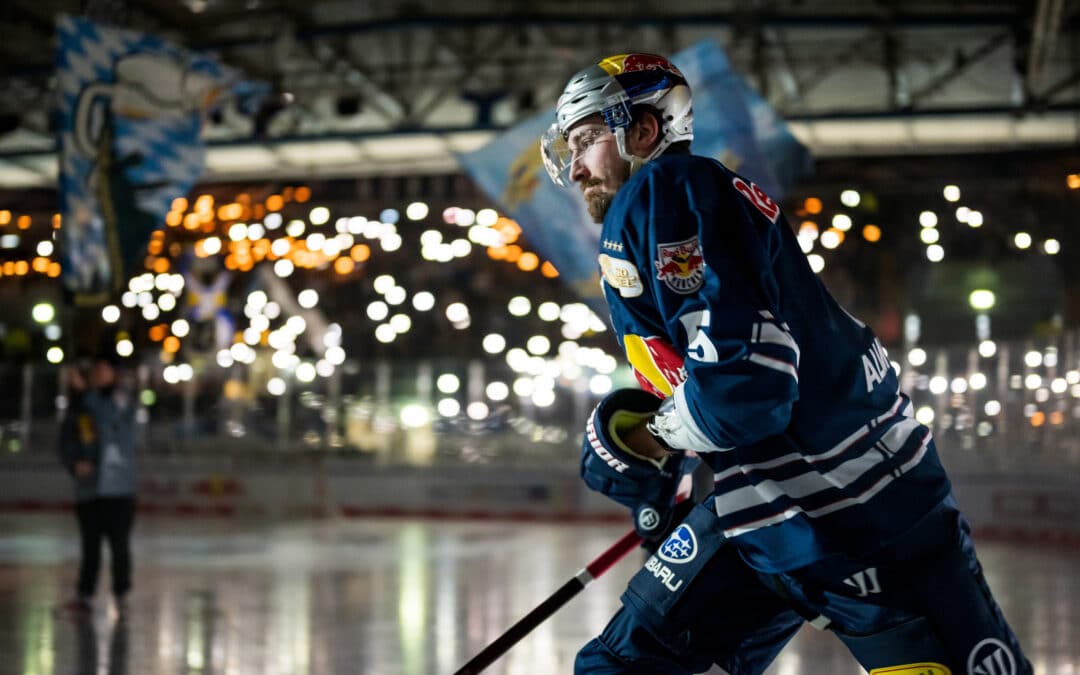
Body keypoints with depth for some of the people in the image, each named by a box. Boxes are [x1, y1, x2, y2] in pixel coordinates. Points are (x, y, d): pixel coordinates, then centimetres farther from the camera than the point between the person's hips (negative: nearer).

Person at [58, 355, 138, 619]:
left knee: (119, 543, -3)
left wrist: (84, 390, -23)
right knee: (89, 545, 6)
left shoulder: (122, 397, 0)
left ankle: (121, 597, 4)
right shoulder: (78, 405, 12)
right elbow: (66, 441, 9)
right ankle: (84, 596, 9)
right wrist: (74, 464, -9)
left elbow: (108, 415, -22)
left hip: (117, 488, -4)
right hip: (87, 487, 4)